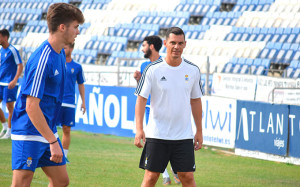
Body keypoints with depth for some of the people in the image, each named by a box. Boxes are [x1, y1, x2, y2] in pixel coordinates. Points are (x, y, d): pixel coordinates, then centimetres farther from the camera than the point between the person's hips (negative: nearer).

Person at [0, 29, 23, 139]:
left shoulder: (12, 50, -12)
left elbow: (20, 66, -15)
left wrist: (14, 80, -24)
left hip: (9, 84, -8)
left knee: (10, 107, -1)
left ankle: (9, 131, 7)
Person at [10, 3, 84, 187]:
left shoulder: (60, 54, 8)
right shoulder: (43, 59, -21)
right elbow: (31, 106, -25)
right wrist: (52, 141, -25)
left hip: (48, 130, 10)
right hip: (29, 133, -10)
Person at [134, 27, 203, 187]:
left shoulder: (193, 70, 4)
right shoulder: (153, 70, -6)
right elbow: (141, 99, -6)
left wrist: (199, 131, 13)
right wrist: (139, 129, -16)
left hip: (184, 137, 2)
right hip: (156, 135, -2)